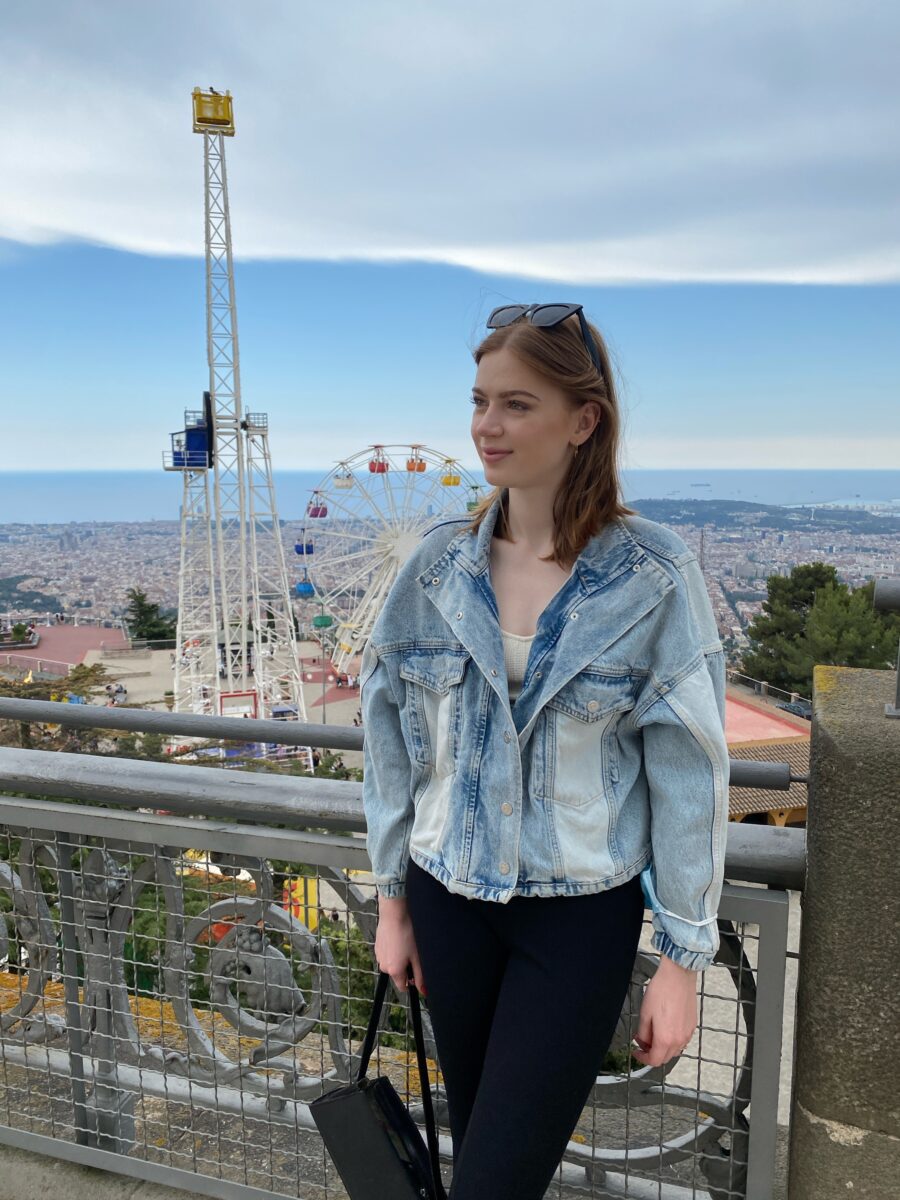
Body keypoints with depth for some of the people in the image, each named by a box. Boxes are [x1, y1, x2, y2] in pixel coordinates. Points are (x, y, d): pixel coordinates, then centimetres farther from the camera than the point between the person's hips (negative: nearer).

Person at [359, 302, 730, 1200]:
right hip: (449, 898, 4)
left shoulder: (653, 577, -14)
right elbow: (391, 739, 2)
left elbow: (689, 770, -10)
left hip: (583, 914, -3)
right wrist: (391, 900, 6)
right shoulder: (439, 563, -5)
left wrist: (684, 958, -6)